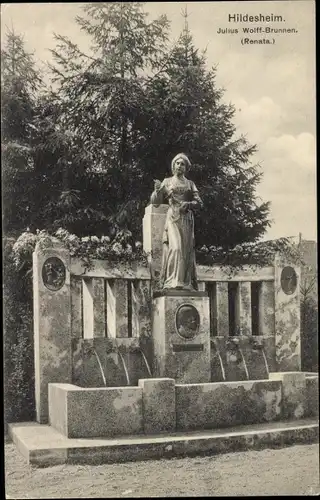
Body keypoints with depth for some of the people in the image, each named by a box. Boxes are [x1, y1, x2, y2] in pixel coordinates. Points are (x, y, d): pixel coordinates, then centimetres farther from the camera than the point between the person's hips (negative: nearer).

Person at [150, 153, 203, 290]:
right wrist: (158, 190, -12)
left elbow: (199, 202, 8)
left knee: (186, 249, -3)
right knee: (175, 247, -17)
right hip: (173, 218, -2)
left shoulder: (190, 184, 16)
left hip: (187, 219, 2)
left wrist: (188, 204, -12)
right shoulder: (167, 182, 12)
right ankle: (172, 281, -20)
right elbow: (155, 201, 7)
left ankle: (185, 282, -3)